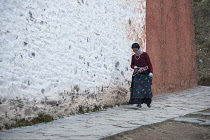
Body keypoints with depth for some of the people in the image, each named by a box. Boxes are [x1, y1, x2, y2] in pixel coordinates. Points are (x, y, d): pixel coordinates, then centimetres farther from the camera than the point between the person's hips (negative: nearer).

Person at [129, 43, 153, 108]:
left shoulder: (145, 55, -4)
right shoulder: (133, 56, 9)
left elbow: (149, 64, -5)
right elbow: (132, 65, 19)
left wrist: (151, 72, -14)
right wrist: (134, 67, -4)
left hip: (145, 74, -3)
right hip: (137, 74, 3)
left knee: (147, 87, -2)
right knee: (137, 88, -8)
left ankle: (148, 102, 13)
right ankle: (139, 103, -8)